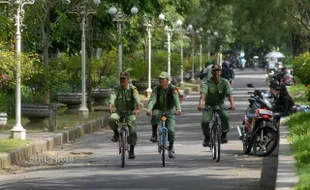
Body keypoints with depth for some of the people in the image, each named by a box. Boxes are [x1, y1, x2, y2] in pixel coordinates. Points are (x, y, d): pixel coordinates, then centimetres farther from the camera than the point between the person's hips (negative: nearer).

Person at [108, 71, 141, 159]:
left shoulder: (133, 89, -9)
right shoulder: (117, 89, -3)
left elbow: (137, 99, -24)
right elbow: (113, 97, -21)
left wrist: (138, 109, -43)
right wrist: (111, 106, -42)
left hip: (130, 112, -1)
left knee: (132, 131, -11)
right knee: (112, 119, -32)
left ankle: (132, 151, 6)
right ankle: (116, 133, -2)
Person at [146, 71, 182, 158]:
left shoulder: (172, 89, -12)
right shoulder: (156, 89, -7)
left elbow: (176, 100, -27)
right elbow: (152, 99, -21)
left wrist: (178, 109, -47)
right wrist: (149, 109, -40)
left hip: (170, 112, -1)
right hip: (159, 110, 1)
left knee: (171, 130, -15)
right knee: (154, 115, -35)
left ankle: (171, 148, 9)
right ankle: (154, 134, -17)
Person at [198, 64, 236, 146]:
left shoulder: (225, 82, -9)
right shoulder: (208, 82, -13)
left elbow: (229, 94, -22)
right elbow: (203, 93, -29)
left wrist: (232, 103, -42)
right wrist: (201, 103, -48)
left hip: (220, 105, 0)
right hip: (209, 105, 0)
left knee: (225, 117, -28)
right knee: (204, 121, -20)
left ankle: (224, 135, -5)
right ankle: (207, 138, 7)